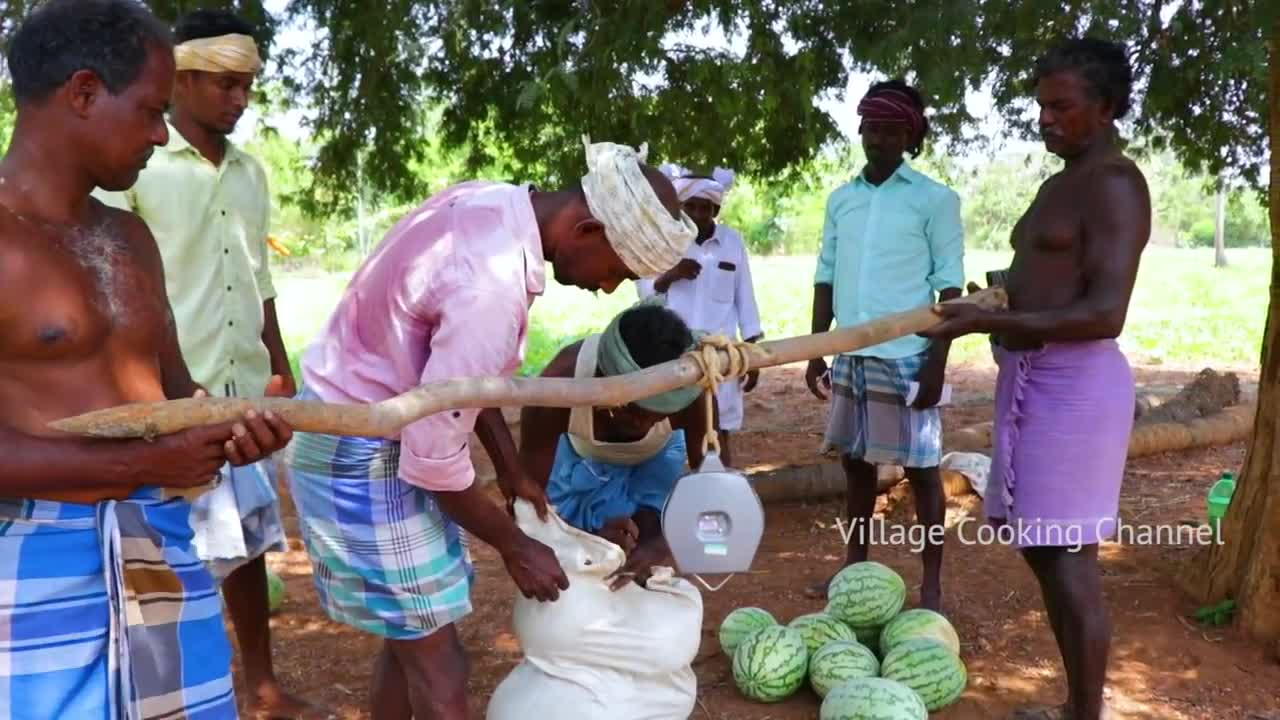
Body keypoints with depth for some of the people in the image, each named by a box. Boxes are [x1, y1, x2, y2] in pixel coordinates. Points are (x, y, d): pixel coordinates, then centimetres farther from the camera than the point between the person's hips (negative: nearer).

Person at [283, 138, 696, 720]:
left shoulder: (495, 205, -3)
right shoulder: (492, 287, -32)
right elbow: (434, 461, -24)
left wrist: (511, 469, 13)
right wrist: (514, 546, -9)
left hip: (387, 433, 9)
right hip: (359, 451, -9)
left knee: (412, 638, 20)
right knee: (438, 670, 1)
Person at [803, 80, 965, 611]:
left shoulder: (935, 199, -4)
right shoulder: (840, 199, 10)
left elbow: (950, 286, -6)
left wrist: (937, 361, -12)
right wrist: (816, 351, 10)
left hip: (906, 357, -5)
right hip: (851, 356, 5)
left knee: (921, 470, 3)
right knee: (855, 462, 14)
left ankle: (931, 587, 13)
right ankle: (855, 566, 29)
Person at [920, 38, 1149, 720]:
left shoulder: (1114, 185, -12)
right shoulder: (1061, 184, 18)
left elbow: (1104, 314, -22)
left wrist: (988, 322, -24)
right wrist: (980, 302, 16)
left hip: (1072, 384, -10)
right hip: (1032, 378, 10)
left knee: (1069, 559, -4)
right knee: (1040, 548, 16)